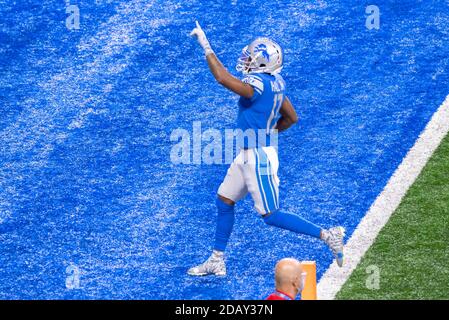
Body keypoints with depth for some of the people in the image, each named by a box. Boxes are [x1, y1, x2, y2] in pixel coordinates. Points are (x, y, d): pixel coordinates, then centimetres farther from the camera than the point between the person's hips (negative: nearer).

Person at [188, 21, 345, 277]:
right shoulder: (274, 83, 5)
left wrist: (206, 47, -29)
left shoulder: (258, 84, -24)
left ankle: (327, 235, 4)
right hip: (249, 155, 10)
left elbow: (223, 78, -37)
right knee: (224, 201, 16)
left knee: (271, 215, -1)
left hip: (258, 157, -10)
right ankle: (217, 262, 24)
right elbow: (291, 118, 14)